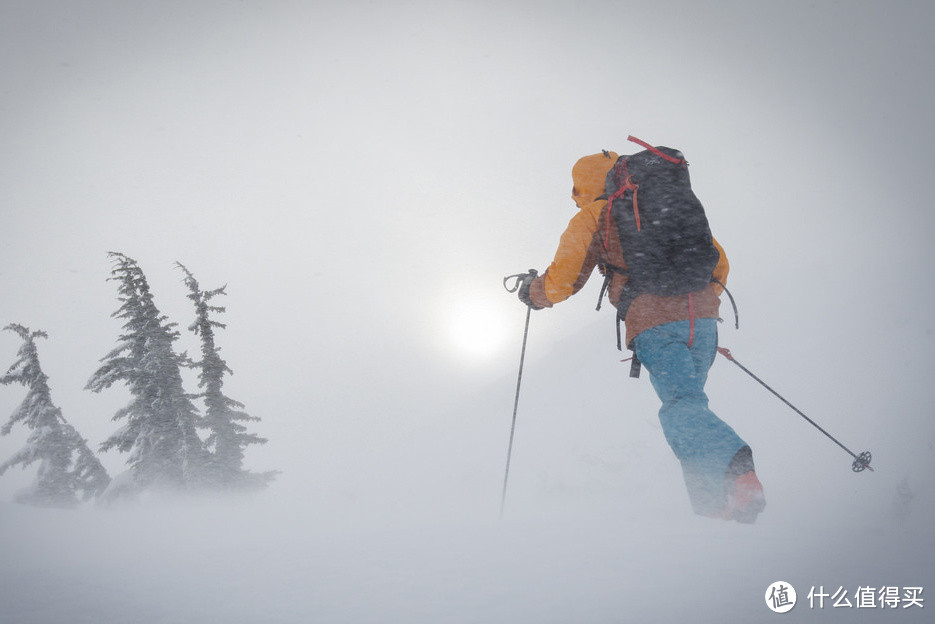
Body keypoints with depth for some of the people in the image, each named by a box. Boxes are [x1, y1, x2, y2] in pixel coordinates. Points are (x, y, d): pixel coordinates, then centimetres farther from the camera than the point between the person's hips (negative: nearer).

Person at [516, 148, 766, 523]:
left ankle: (738, 471, -36)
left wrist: (533, 292, 26)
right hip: (702, 319, 6)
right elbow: (718, 262, 26)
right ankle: (711, 503, 10)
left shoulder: (593, 217, 12)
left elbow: (563, 280, 6)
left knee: (682, 409, -11)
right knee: (687, 401, 15)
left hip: (653, 325, -6)